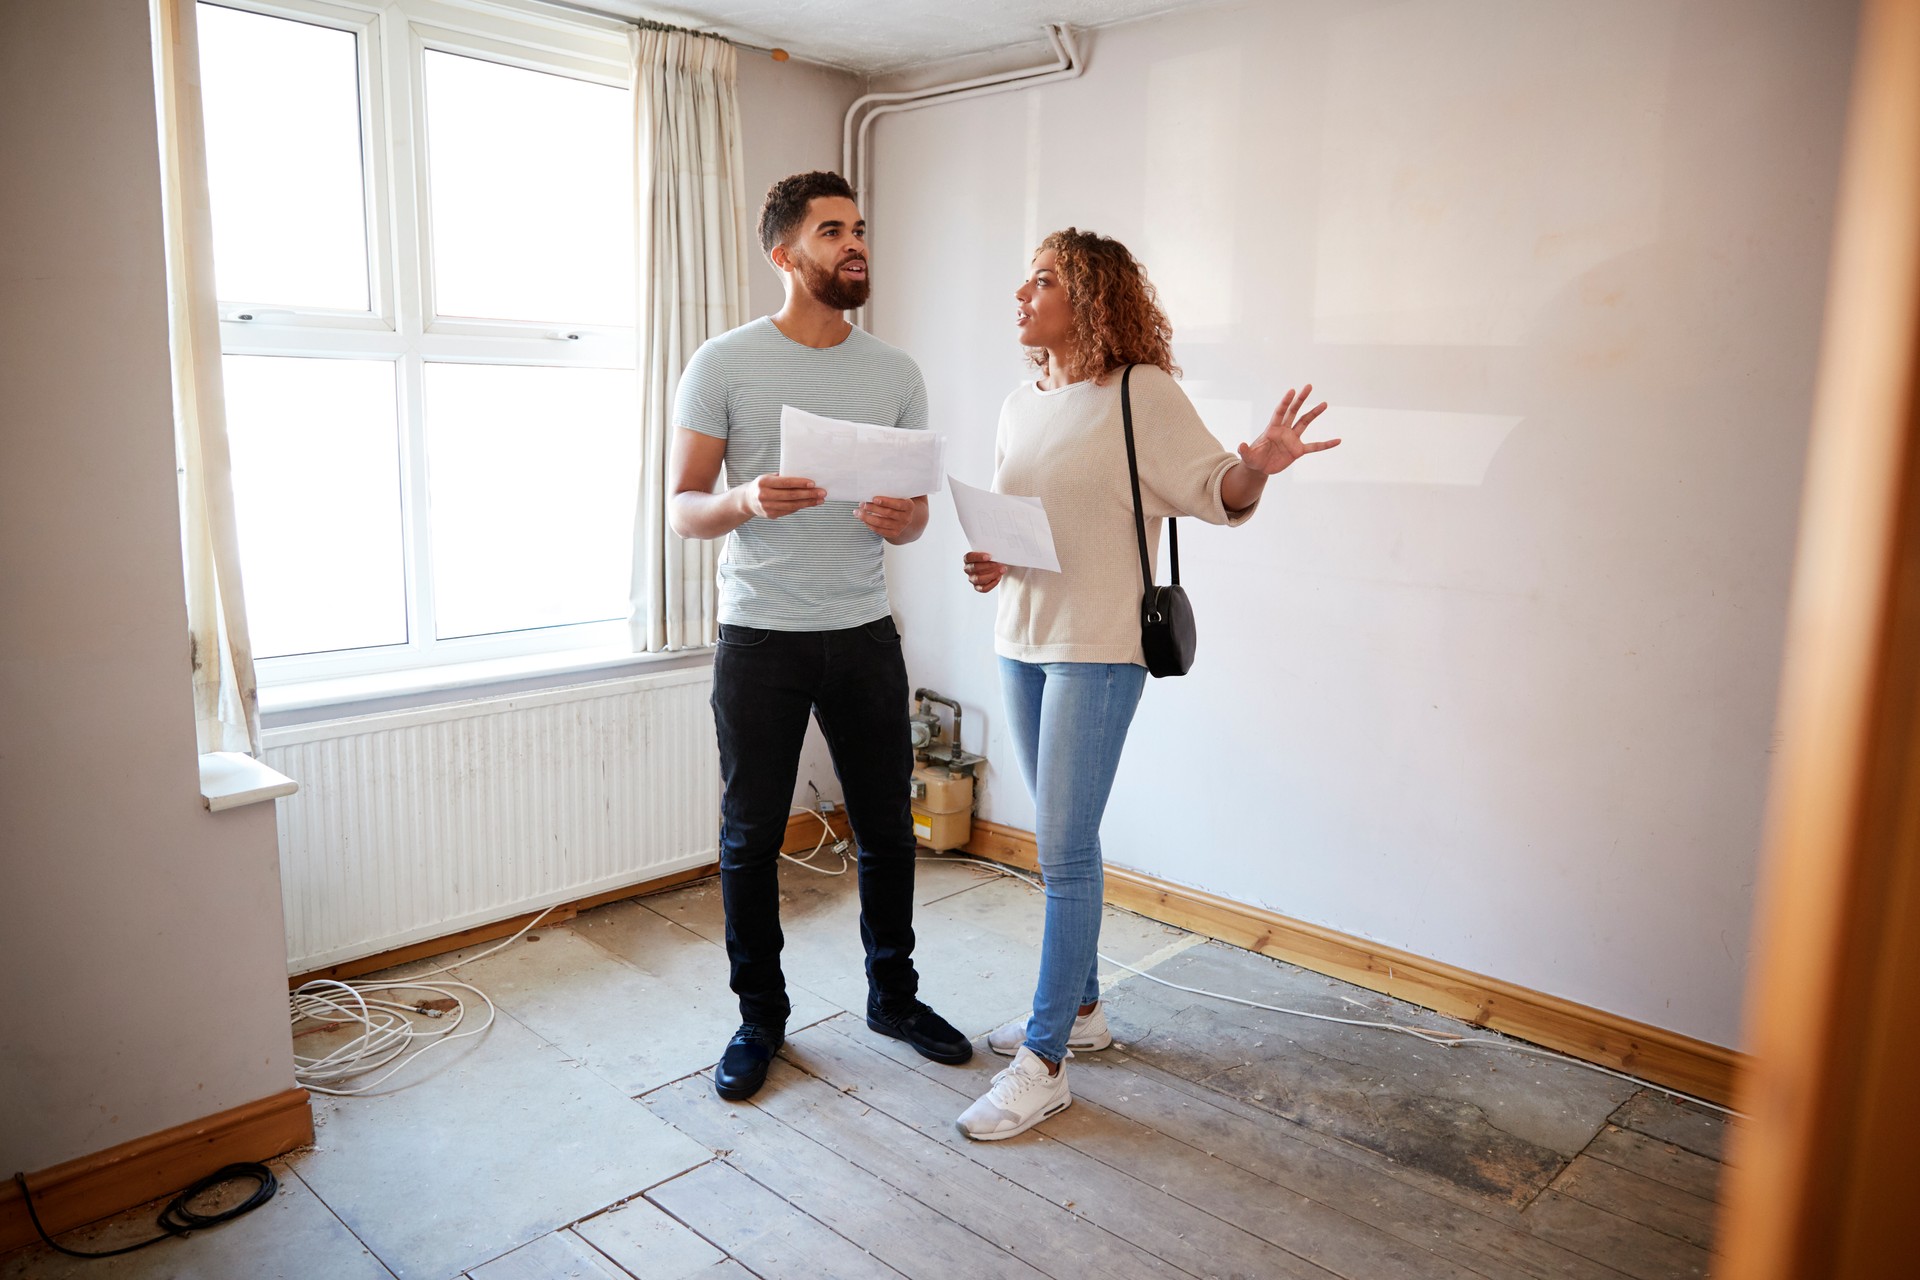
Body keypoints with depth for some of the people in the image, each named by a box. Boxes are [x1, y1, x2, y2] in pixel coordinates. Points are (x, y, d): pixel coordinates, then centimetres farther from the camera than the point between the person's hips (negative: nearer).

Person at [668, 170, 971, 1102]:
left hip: (864, 633, 3)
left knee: (887, 827, 11)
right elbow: (681, 509, -4)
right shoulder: (724, 364, -4)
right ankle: (760, 1017, 26)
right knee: (750, 839, 7)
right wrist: (748, 500, -26)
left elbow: (916, 512, 11)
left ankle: (893, 996, 31)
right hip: (760, 638, -3)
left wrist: (899, 519, -14)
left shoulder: (895, 373, 7)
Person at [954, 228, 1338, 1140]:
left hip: (1098, 649, -7)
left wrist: (1256, 466, -32)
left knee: (1065, 850, -6)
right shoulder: (1020, 406, 13)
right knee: (1063, 843, 16)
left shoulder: (1142, 393, -7)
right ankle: (1080, 1008, 32)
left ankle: (1045, 1063, 5)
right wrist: (987, 564, 0)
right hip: (1021, 640, 7)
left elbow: (1215, 491, -10)